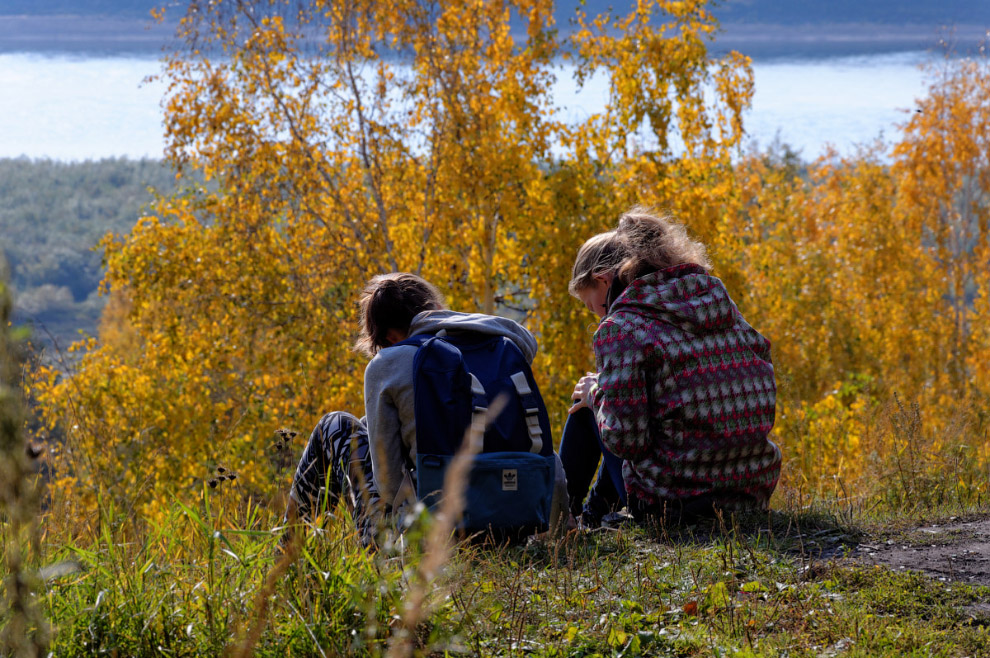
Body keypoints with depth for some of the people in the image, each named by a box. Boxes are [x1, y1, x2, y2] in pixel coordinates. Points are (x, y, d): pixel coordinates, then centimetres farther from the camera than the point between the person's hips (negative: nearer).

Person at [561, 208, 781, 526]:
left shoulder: (620, 329, -12)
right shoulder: (719, 302, 8)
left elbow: (626, 439, -18)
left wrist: (596, 394, 4)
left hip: (673, 501, -7)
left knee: (585, 407, 19)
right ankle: (597, 508, 49)